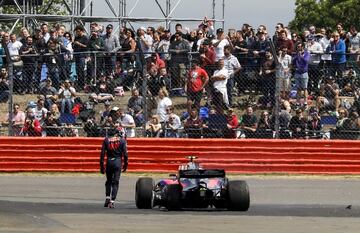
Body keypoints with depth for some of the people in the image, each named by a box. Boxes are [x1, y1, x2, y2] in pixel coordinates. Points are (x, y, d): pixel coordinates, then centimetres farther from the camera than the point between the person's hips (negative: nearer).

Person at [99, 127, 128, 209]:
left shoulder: (106, 140, 8)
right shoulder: (122, 140, 1)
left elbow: (102, 153, 4)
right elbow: (125, 154, -4)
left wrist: (102, 165, 8)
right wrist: (125, 164, 6)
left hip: (109, 162, 2)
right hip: (118, 162, -2)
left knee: (108, 181, 19)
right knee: (115, 182, 1)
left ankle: (108, 197, 4)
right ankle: (112, 201, -6)